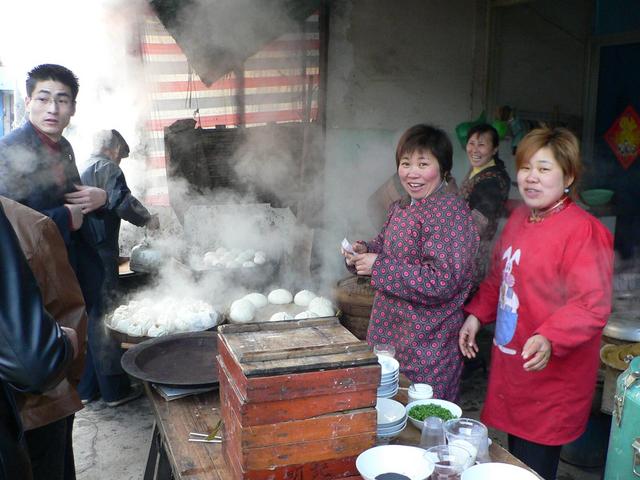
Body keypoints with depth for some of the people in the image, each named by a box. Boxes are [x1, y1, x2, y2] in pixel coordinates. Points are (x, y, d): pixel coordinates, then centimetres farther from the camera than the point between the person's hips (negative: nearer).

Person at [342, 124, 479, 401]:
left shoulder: (451, 211, -18)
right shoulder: (400, 208, 8)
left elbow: (442, 282, -25)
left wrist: (379, 266, -23)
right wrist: (365, 251, 1)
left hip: (427, 344, -8)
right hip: (389, 331, 8)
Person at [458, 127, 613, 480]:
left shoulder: (582, 231, -18)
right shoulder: (518, 219, 8)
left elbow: (592, 305, -23)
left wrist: (550, 339, -36)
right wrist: (477, 315, 9)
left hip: (550, 378, -8)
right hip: (509, 367, 8)